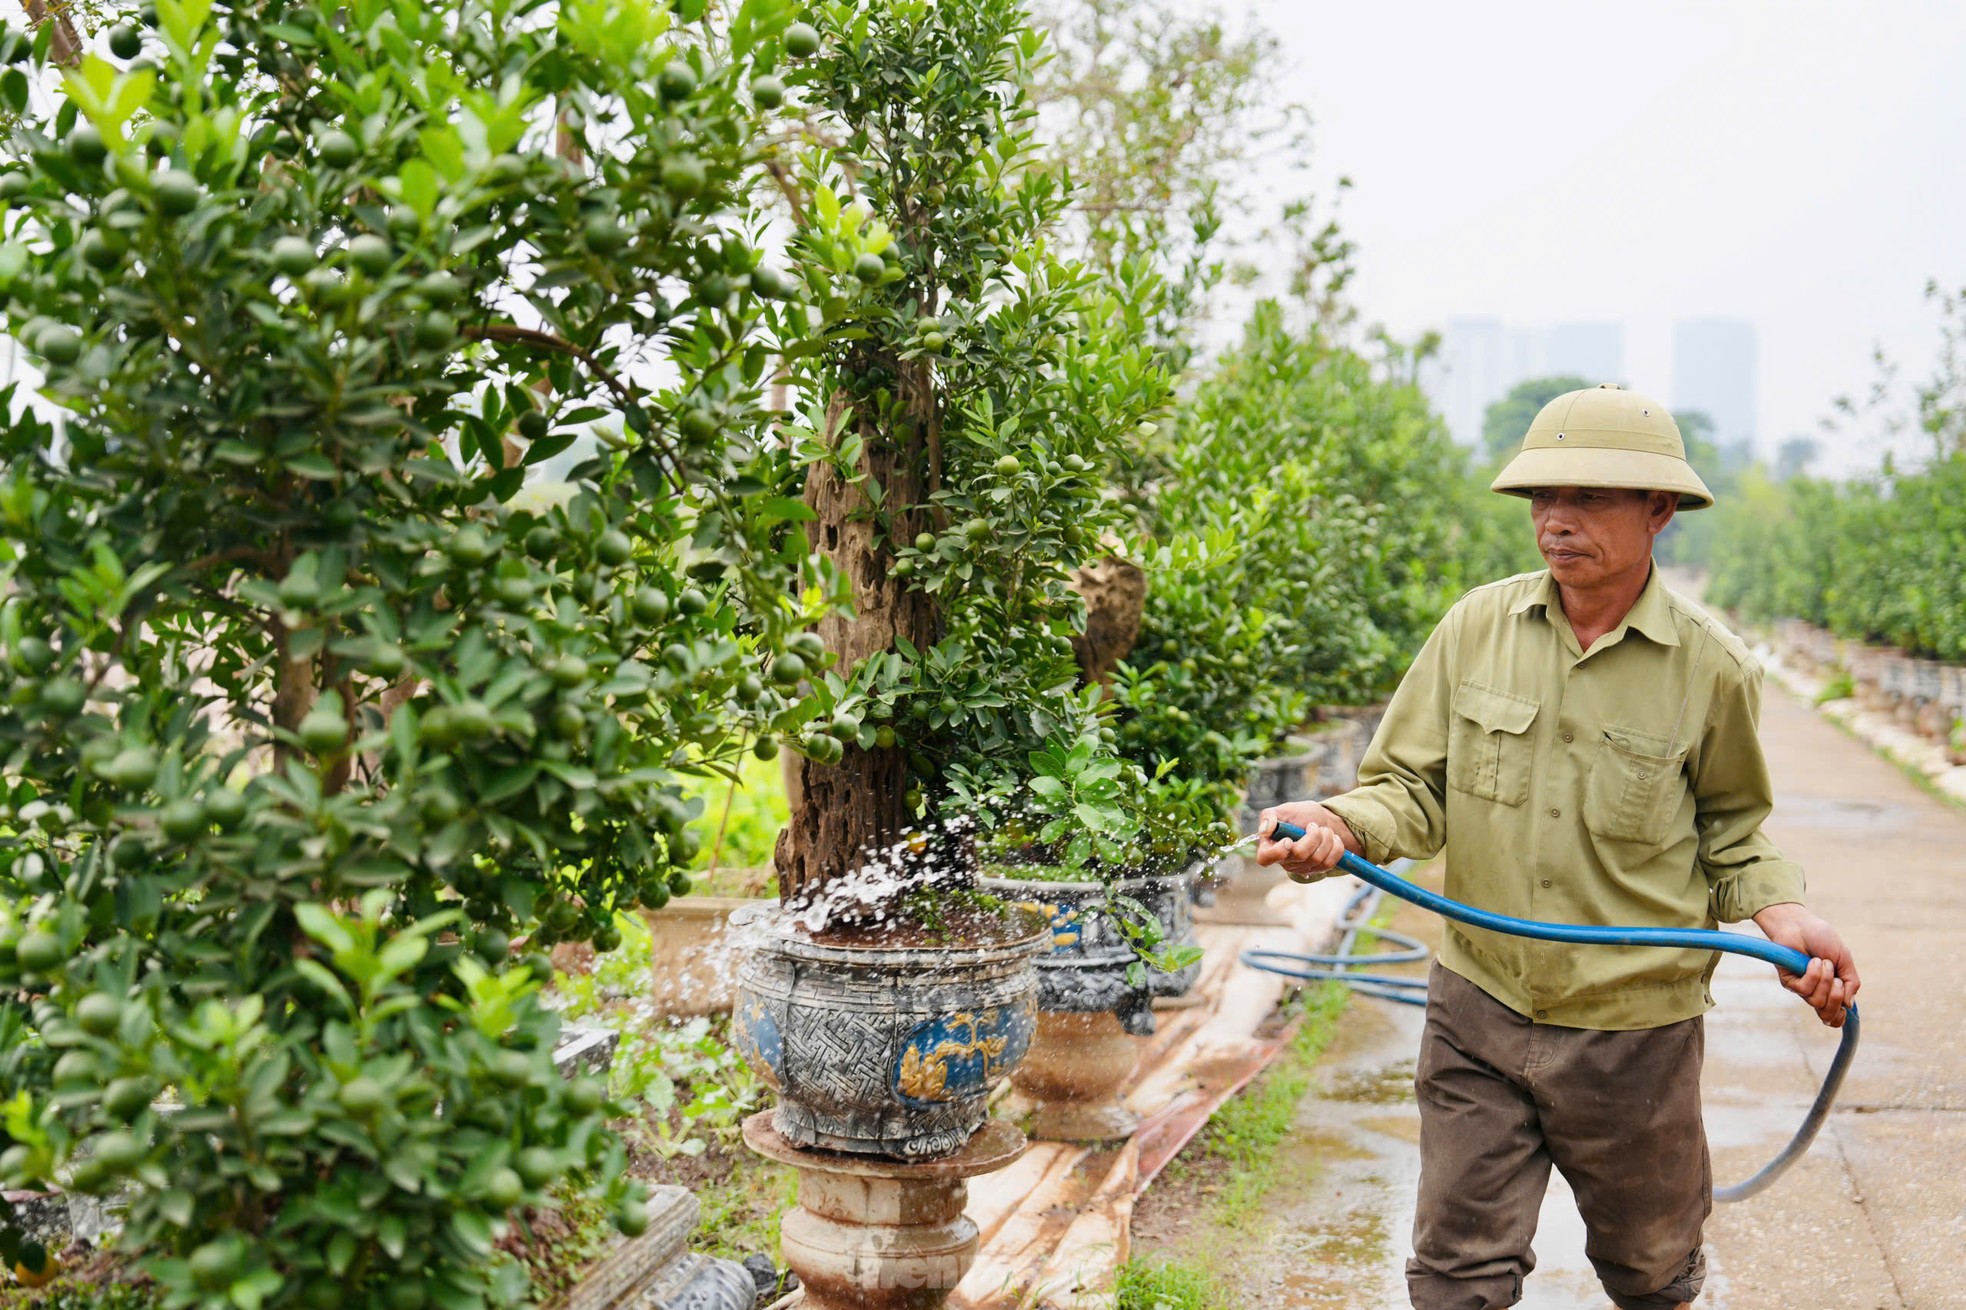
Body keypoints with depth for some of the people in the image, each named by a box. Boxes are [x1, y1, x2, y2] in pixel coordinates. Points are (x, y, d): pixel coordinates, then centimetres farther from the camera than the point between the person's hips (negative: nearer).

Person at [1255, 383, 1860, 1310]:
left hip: (1633, 1031, 0)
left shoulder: (1710, 668, -7)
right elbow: (1415, 788, 0)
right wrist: (1338, 824, -20)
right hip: (1478, 1013, 1)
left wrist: (1780, 916, -9)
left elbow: (1728, 832, 9)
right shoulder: (1476, 626, -4)